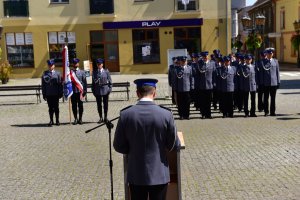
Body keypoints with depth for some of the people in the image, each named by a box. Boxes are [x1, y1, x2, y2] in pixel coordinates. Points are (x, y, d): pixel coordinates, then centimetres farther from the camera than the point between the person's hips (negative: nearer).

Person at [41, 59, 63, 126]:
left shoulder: (57, 73, 5)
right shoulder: (44, 74, 5)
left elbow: (60, 84, 3)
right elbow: (43, 84, 5)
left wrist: (60, 93, -2)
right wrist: (44, 94, 0)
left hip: (56, 94, 0)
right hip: (48, 94, 0)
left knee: (56, 107, 5)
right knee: (50, 108, 6)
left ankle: (57, 121, 14)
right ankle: (51, 121, 13)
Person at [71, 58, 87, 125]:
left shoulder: (82, 72, 8)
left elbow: (84, 82, 6)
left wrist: (84, 91, -1)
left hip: (80, 91, 0)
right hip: (73, 91, 0)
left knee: (80, 105, 3)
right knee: (74, 106, 4)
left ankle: (80, 119, 13)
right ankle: (75, 119, 13)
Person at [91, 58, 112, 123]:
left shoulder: (106, 71, 1)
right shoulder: (94, 72, 4)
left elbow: (110, 81, 3)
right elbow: (93, 82, 5)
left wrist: (109, 88, -4)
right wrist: (93, 90, 1)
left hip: (105, 89, -1)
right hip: (97, 90, 1)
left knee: (105, 104, 6)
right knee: (99, 105, 5)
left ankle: (105, 117, 17)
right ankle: (101, 118, 15)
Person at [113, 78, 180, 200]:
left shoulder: (125, 114, -11)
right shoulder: (166, 114, -13)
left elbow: (118, 146, -3)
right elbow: (174, 146, -5)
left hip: (136, 174, 1)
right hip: (159, 174, -1)